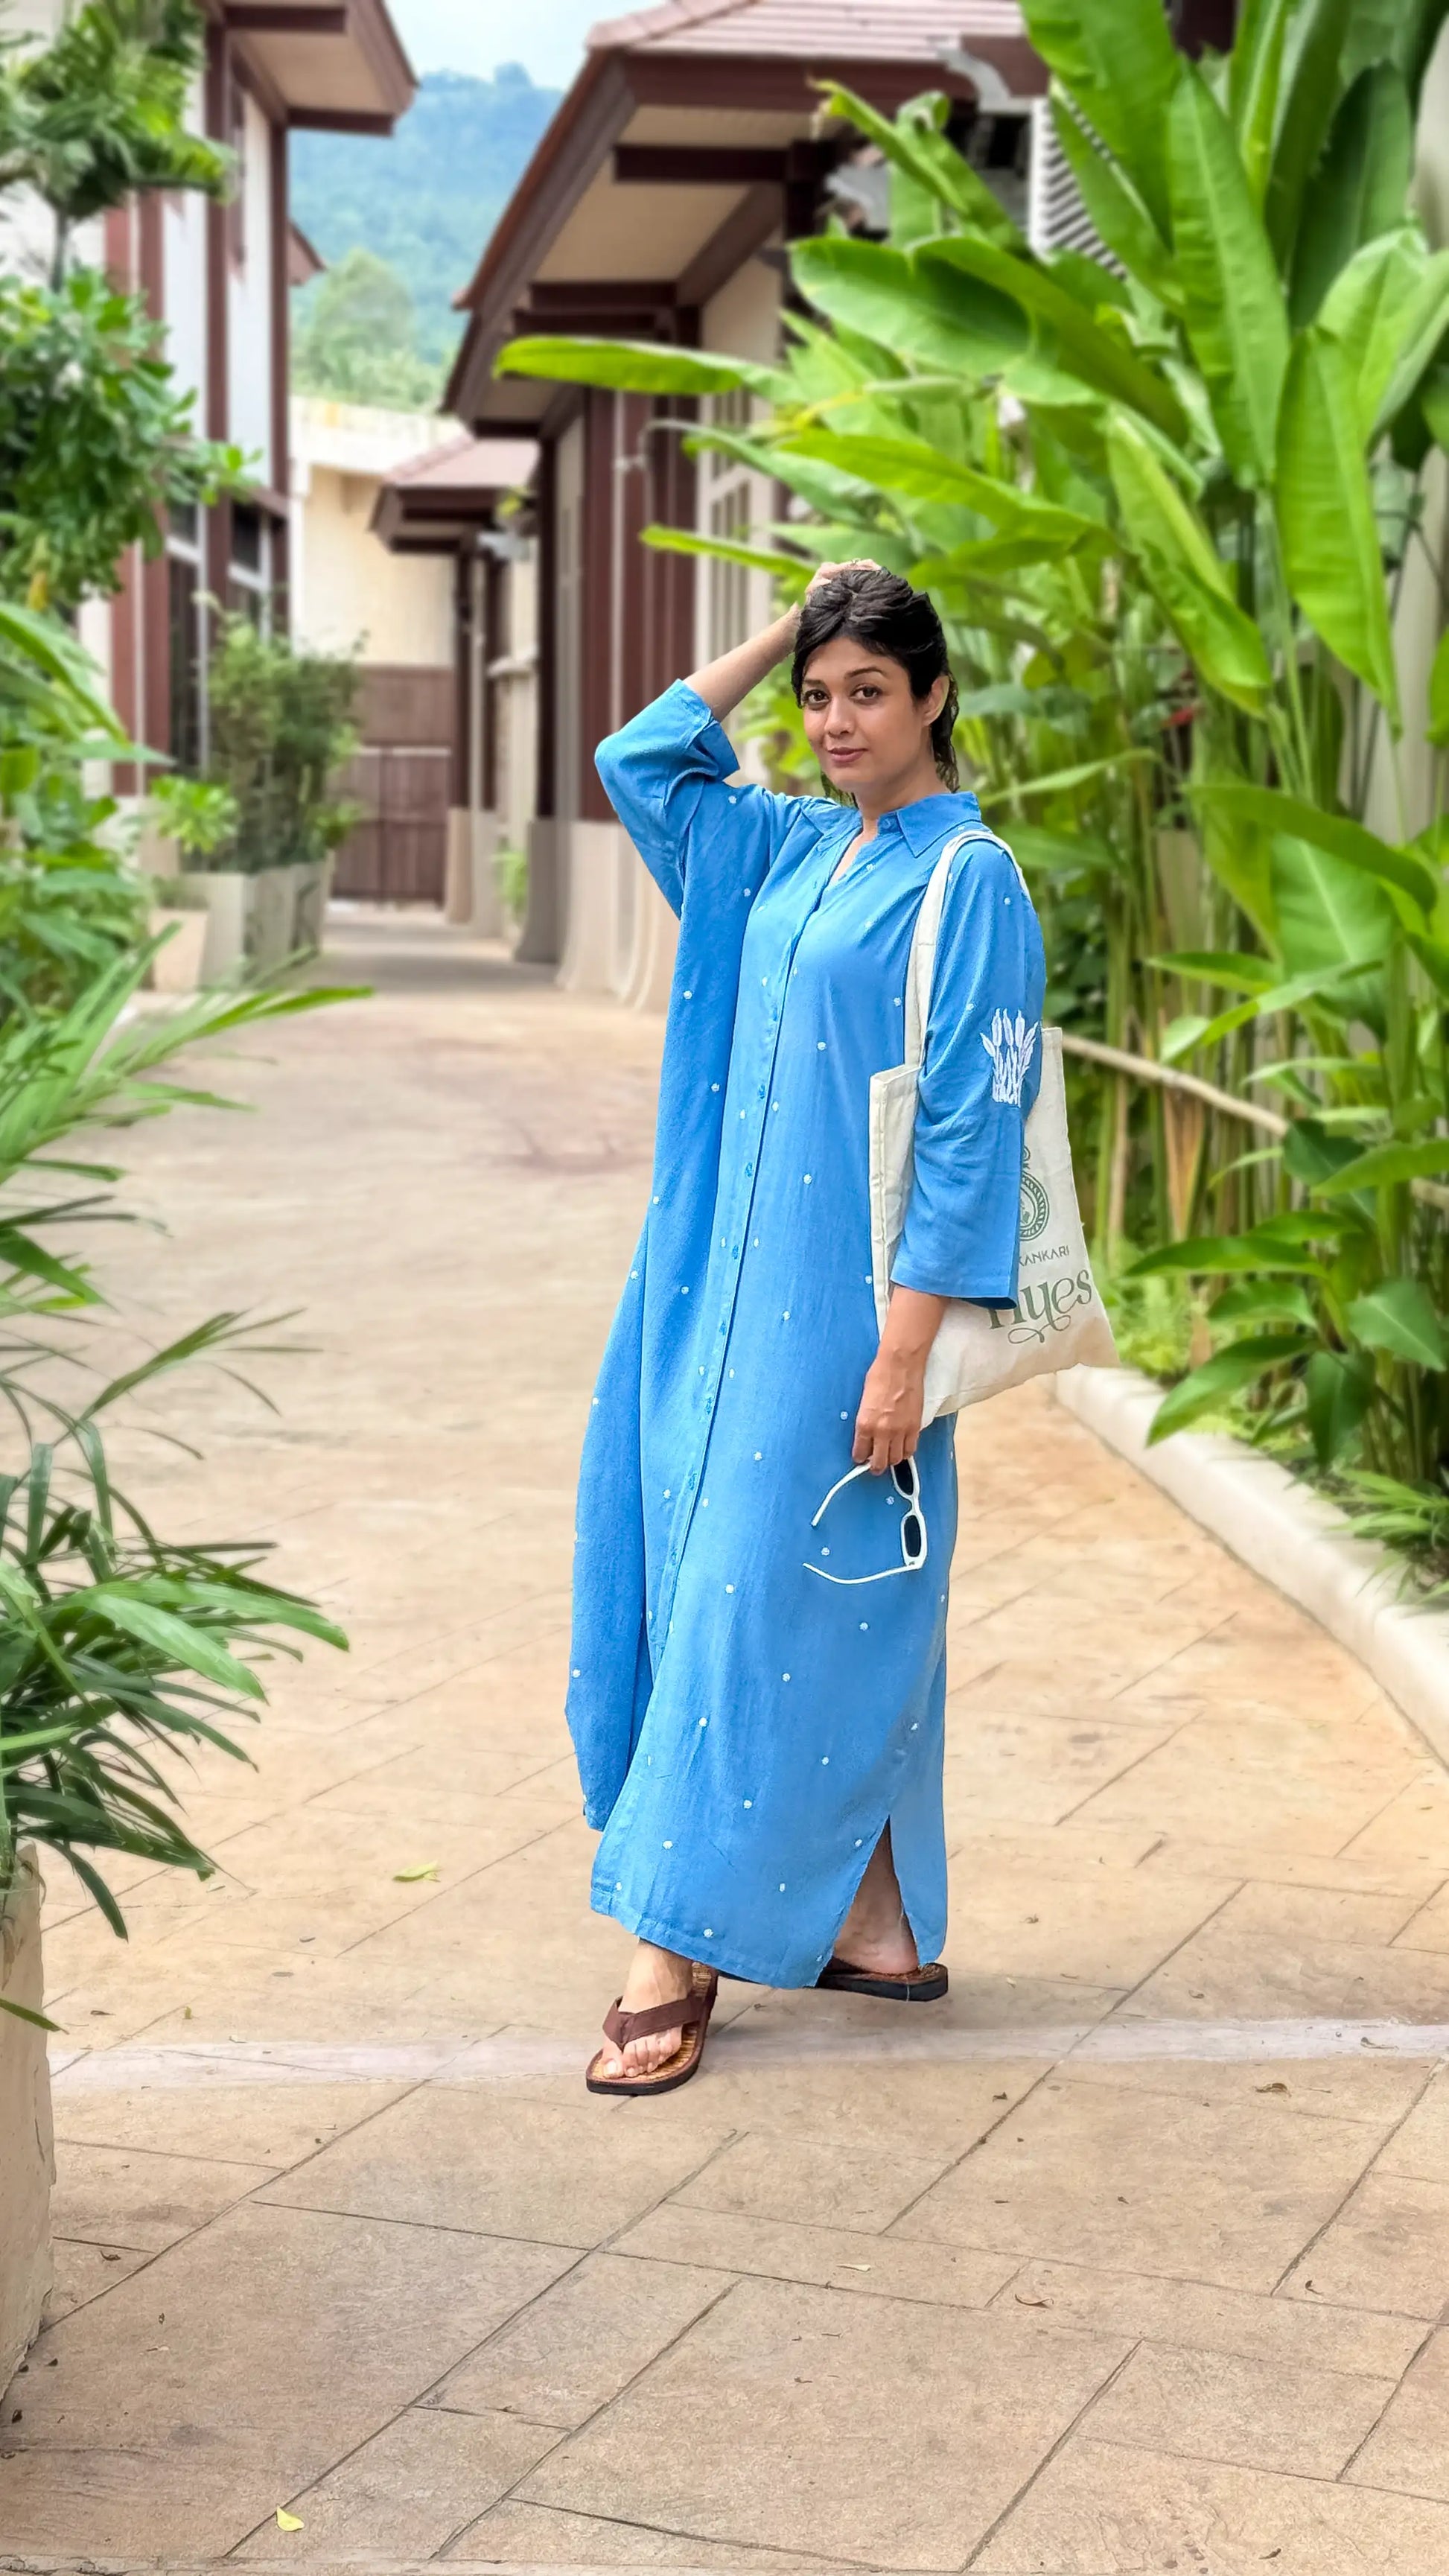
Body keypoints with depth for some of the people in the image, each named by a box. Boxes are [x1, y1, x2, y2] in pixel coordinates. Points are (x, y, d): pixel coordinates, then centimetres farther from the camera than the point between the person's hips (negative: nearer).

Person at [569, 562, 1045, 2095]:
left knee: (766, 1598, -5)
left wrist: (906, 1346, -18)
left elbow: (970, 1127, -14)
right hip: (738, 1282, 7)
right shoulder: (790, 852, 11)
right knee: (835, 1613, 11)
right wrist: (783, 629, 13)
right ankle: (873, 1926, 21)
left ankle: (683, 1954, 1)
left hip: (845, 1304, -7)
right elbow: (643, 759, 21)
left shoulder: (969, 881, -9)